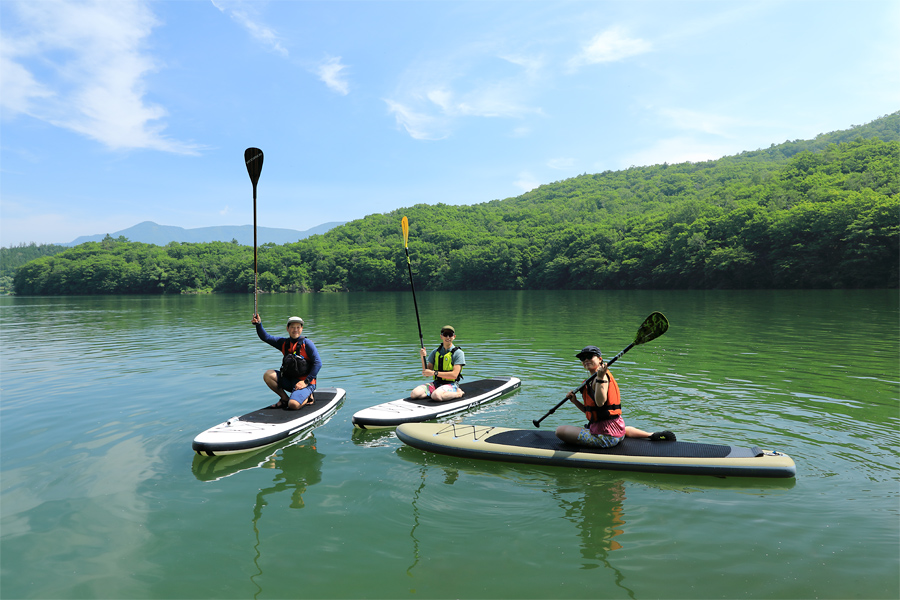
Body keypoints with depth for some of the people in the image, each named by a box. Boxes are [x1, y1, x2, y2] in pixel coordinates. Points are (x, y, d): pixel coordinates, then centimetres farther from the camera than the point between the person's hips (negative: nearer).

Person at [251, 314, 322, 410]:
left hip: (304, 382, -6)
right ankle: (285, 399, 1)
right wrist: (258, 324, -15)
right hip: (289, 380, 6)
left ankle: (308, 397, 4)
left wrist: (306, 382, -17)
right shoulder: (284, 343, 8)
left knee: (293, 405, -29)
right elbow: (265, 337, 5)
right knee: (268, 375, -11)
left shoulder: (307, 343, -8)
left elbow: (318, 363, -13)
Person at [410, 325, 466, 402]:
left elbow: (454, 375, -13)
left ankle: (458, 393, -9)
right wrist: (423, 358, -6)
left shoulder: (458, 353, -3)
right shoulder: (435, 352, 10)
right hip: (436, 383, 5)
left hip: (451, 384, -5)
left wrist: (434, 373, -16)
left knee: (436, 396, -37)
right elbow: (426, 374, 9)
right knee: (414, 394, -20)